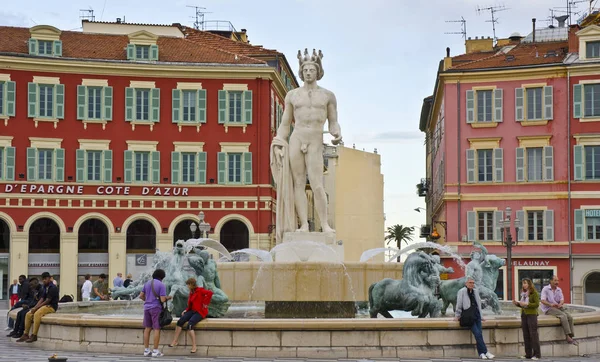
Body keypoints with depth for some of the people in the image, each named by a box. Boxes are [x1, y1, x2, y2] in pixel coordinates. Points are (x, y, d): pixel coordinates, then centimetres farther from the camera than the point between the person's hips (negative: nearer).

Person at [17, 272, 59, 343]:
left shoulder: (53, 288, -12)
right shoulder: (44, 288, 15)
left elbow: (47, 301, -17)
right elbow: (41, 299, 10)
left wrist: (36, 308, -16)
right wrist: (34, 307, -6)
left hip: (51, 306, -9)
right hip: (44, 305, 9)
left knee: (37, 314, -33)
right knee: (28, 314, -6)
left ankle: (34, 336, -33)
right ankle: (26, 334, -4)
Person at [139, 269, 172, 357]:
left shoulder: (147, 283, 9)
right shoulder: (162, 285, -8)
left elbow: (141, 296, 12)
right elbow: (162, 300, -14)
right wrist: (168, 297, 6)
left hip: (147, 308, 6)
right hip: (156, 308, -6)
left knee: (147, 329, 9)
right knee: (157, 329, 0)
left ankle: (146, 350, 10)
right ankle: (155, 351, 0)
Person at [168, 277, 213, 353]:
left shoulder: (200, 290, -9)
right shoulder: (191, 292, 16)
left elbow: (210, 293, -27)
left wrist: (205, 303, -21)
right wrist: (186, 310, 5)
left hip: (200, 312, -8)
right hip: (192, 311, 8)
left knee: (190, 324, -30)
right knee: (180, 321, -17)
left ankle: (194, 346, -26)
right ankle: (175, 341, -13)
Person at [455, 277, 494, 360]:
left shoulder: (476, 291, 15)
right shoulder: (462, 292, -2)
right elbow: (459, 304, 0)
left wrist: (481, 315, 21)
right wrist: (457, 316, 1)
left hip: (477, 315, 5)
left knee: (479, 333, -8)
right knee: (477, 333, -16)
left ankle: (481, 353, -5)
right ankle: (486, 352, -14)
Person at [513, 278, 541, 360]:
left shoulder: (534, 292, -6)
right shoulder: (523, 293, 14)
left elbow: (537, 304, -12)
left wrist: (527, 304, -19)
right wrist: (517, 303, 1)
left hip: (532, 314, -7)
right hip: (524, 315, 7)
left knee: (533, 334, -6)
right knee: (526, 335, 7)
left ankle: (537, 354, -3)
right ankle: (528, 354, 11)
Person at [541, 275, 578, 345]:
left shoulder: (559, 289, 14)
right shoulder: (545, 289, -3)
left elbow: (562, 300, 2)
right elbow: (542, 300, -15)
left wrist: (560, 304, -23)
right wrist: (551, 304, -32)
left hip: (558, 308, 6)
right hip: (548, 309, -6)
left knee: (569, 317, -21)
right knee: (563, 316, -31)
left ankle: (571, 337, -23)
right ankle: (568, 337, -35)